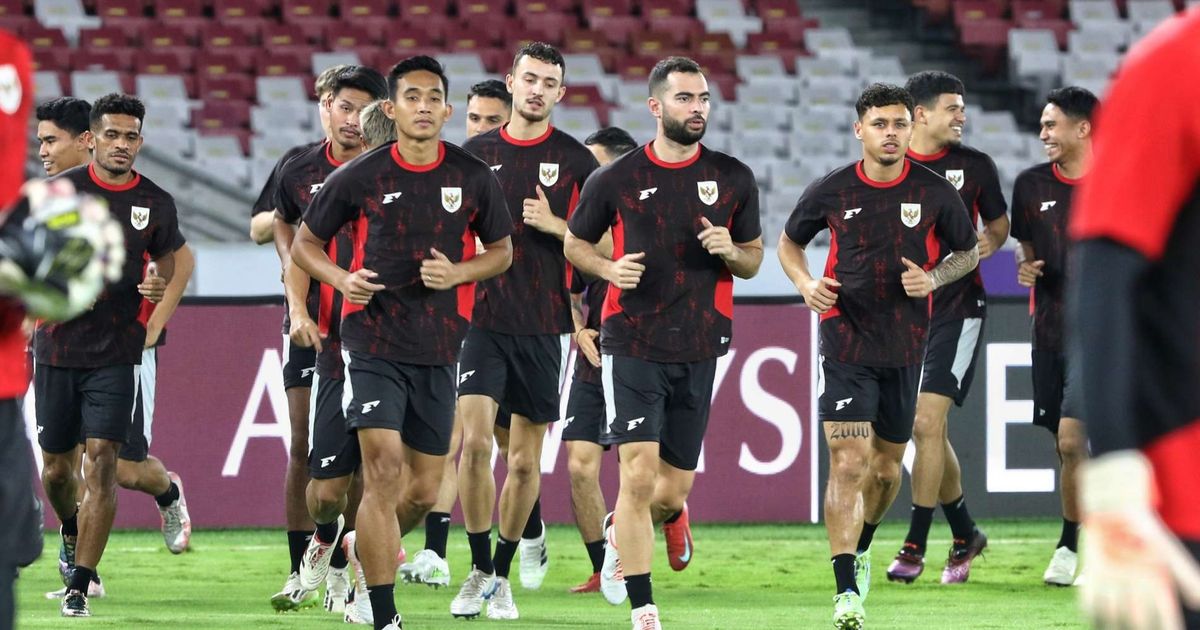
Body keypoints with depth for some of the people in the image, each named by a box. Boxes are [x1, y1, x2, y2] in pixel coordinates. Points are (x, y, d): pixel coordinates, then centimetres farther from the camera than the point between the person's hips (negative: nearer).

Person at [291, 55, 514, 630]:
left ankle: (370, 551, 41)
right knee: (384, 470, -16)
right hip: (373, 341, -3)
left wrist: (457, 273, -8)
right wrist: (341, 279, -12)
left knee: (424, 490, 9)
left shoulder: (473, 178, 1)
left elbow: (501, 251, 13)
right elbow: (304, 243, 7)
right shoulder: (359, 177, -4)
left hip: (439, 350, 3)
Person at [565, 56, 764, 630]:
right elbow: (575, 242, 13)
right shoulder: (616, 179, -1)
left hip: (698, 350, 3)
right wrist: (609, 268, -8)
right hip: (632, 343, -3)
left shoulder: (733, 179, 5)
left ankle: (622, 531, 44)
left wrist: (730, 251, -10)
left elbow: (753, 260, 14)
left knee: (673, 489, 7)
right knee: (639, 473, -15)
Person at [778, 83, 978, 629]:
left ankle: (861, 547, 44)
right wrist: (805, 282, -7)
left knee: (887, 468, 14)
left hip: (905, 347, 2)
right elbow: (790, 241, 14)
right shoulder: (831, 191, -3)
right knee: (848, 463, -15)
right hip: (845, 340, -2)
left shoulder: (935, 193, -3)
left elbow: (969, 251, 11)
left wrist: (933, 278, -9)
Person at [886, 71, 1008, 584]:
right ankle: (965, 534, 26)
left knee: (927, 422, -13)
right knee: (924, 430, 8)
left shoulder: (974, 165, 1)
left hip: (958, 307, -3)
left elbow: (998, 221, 13)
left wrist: (991, 241, -8)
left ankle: (915, 546, -9)